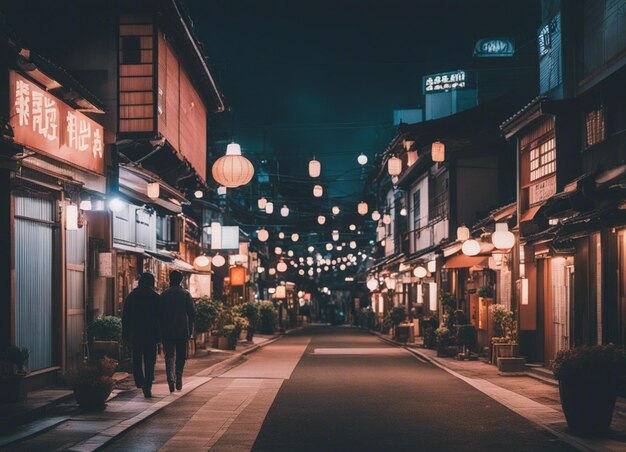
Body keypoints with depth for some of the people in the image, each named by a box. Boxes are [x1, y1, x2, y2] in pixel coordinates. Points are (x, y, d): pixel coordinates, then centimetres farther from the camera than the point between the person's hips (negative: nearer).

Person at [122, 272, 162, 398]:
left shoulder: (131, 296, 3)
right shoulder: (156, 297, -2)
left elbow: (125, 317, 3)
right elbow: (159, 318, -3)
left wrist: (125, 335, 8)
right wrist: (159, 335, 3)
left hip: (135, 334, 1)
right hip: (151, 334, -1)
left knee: (136, 359, 15)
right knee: (149, 361, 3)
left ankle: (140, 383, 8)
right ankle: (147, 387, -5)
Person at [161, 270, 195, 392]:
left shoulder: (164, 295, 1)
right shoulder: (186, 294, -1)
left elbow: (160, 313, 2)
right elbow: (192, 312, -4)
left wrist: (160, 330, 9)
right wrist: (190, 329, 3)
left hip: (167, 331, 0)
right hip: (183, 330, 0)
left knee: (169, 355, 2)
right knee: (181, 356, 11)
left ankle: (171, 378, -18)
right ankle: (179, 380, 11)